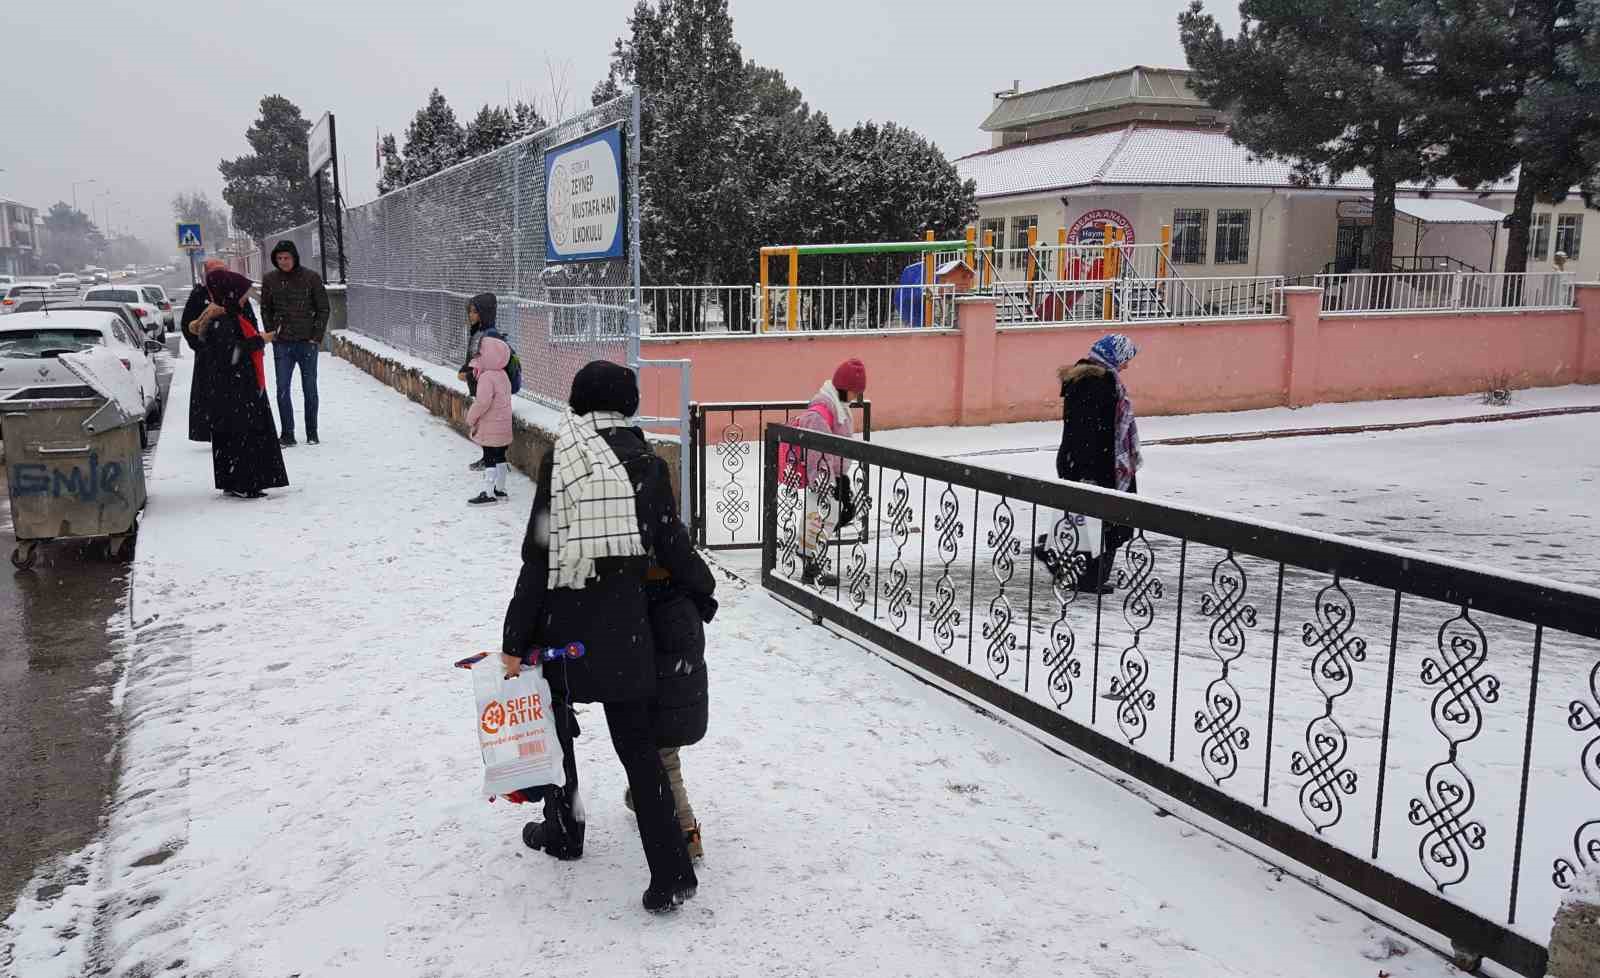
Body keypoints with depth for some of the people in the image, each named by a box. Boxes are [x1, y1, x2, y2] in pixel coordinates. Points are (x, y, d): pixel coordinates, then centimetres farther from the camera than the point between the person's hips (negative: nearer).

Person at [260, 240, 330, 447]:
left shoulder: (311, 278, -3)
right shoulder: (270, 279, 3)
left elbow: (323, 309, 1)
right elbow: (265, 310, 12)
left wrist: (316, 337, -5)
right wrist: (272, 333, 2)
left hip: (308, 342, -1)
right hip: (282, 344, 1)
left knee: (310, 389, 7)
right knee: (283, 389, -1)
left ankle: (312, 434, 17)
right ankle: (287, 435, 6)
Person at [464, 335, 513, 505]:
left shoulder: (487, 377, -20)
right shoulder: (503, 375, 9)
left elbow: (482, 402, -26)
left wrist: (471, 418, -11)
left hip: (490, 428, -9)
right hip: (503, 427, 9)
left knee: (489, 460, -4)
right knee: (499, 458, 16)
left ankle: (488, 494, 0)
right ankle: (500, 489, 26)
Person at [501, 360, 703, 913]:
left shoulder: (560, 460, -7)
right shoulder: (645, 462, -2)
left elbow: (538, 555, -9)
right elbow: (672, 546, 0)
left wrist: (515, 640, -4)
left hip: (565, 618, -1)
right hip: (626, 623, 2)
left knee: (554, 720, 23)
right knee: (637, 743, 7)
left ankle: (563, 830, 40)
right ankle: (671, 874, 2)